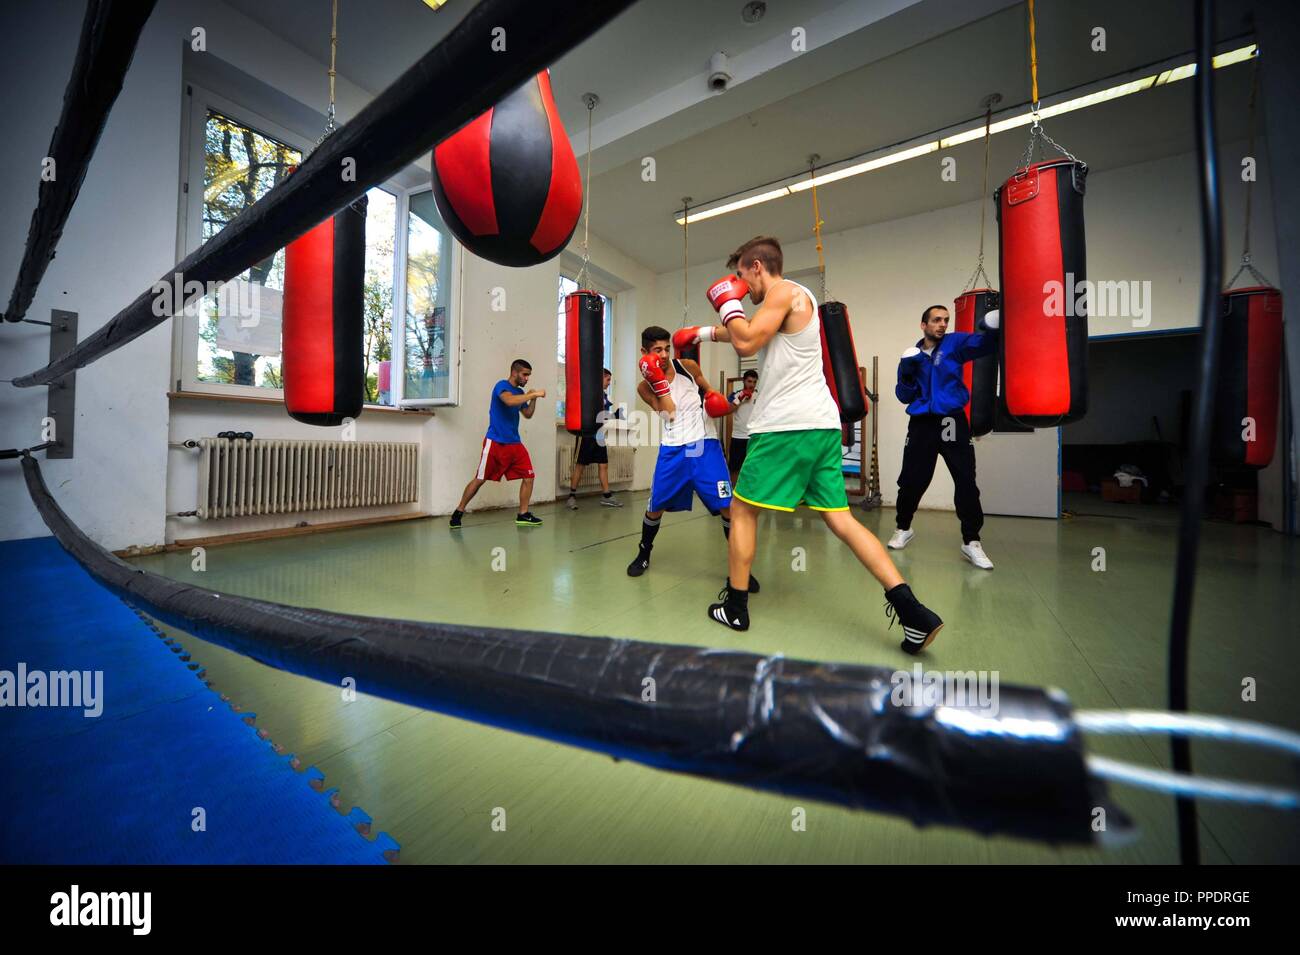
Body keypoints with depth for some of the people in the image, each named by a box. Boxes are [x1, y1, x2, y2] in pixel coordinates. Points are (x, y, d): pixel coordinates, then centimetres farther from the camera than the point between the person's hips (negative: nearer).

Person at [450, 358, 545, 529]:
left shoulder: (520, 392, 14)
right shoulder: (502, 385, -9)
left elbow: (527, 414, 19)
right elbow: (510, 401, -30)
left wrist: (533, 399, 4)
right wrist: (534, 393, -25)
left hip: (514, 443, 7)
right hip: (495, 442, -7)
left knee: (528, 476, -3)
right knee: (480, 479, -1)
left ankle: (523, 515, 6)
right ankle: (458, 512, 15)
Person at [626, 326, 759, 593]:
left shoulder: (688, 367, 6)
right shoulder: (645, 386, 2)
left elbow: (709, 392, 20)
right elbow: (669, 412, -11)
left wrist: (718, 402, -1)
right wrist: (658, 381, -15)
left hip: (705, 444, 1)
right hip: (673, 449, 0)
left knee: (727, 508, -6)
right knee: (655, 507, 6)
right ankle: (643, 554, 33)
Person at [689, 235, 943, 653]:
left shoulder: (784, 291, -2)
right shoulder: (794, 298, 26)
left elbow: (746, 342, -14)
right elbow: (748, 335, 38)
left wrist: (727, 301, 2)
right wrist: (705, 332, 40)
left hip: (787, 425, -9)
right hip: (821, 424, 9)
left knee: (742, 511, 3)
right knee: (840, 519, 8)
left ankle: (735, 607, 13)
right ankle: (912, 610, 4)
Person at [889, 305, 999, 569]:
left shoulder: (955, 343, 4)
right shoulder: (912, 355, 8)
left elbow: (981, 343, -16)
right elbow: (904, 397, 6)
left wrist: (994, 330, -36)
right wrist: (906, 374, -11)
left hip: (953, 422, -1)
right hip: (922, 424, 1)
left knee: (966, 483, -1)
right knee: (911, 481, 5)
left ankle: (971, 542, 10)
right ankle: (903, 528, 26)